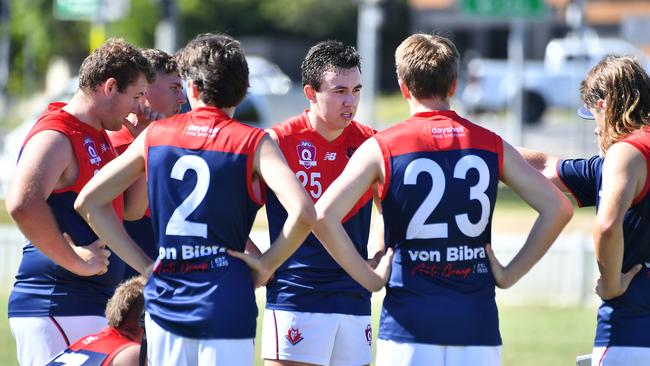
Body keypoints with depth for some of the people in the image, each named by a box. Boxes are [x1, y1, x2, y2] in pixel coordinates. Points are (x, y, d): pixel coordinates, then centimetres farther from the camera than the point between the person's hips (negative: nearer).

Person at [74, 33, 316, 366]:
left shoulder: (155, 135, 7)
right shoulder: (253, 143, -4)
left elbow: (88, 201, 8)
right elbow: (303, 213, -18)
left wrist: (143, 264, 8)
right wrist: (267, 263, -3)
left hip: (164, 301, 3)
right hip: (225, 303, -3)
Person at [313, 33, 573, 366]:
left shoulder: (381, 148, -1)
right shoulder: (492, 145, 6)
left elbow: (324, 217, -12)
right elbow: (558, 208, 3)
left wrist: (368, 277, -2)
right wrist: (510, 274, 6)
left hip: (409, 323, -2)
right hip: (477, 322, 2)